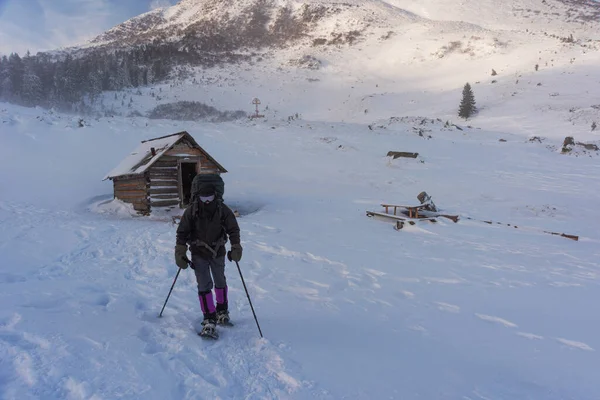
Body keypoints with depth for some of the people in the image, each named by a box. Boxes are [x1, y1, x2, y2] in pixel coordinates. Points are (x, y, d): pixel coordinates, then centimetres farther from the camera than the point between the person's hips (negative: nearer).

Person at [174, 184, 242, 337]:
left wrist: (236, 247, -16)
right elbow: (182, 232, -7)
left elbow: (233, 229, -5)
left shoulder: (223, 210, -15)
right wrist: (180, 254, -11)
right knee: (204, 285, -7)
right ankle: (209, 319, 2)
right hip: (199, 254, -1)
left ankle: (222, 311, 38)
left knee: (220, 282, 17)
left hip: (218, 252, 1)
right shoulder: (191, 211, -15)